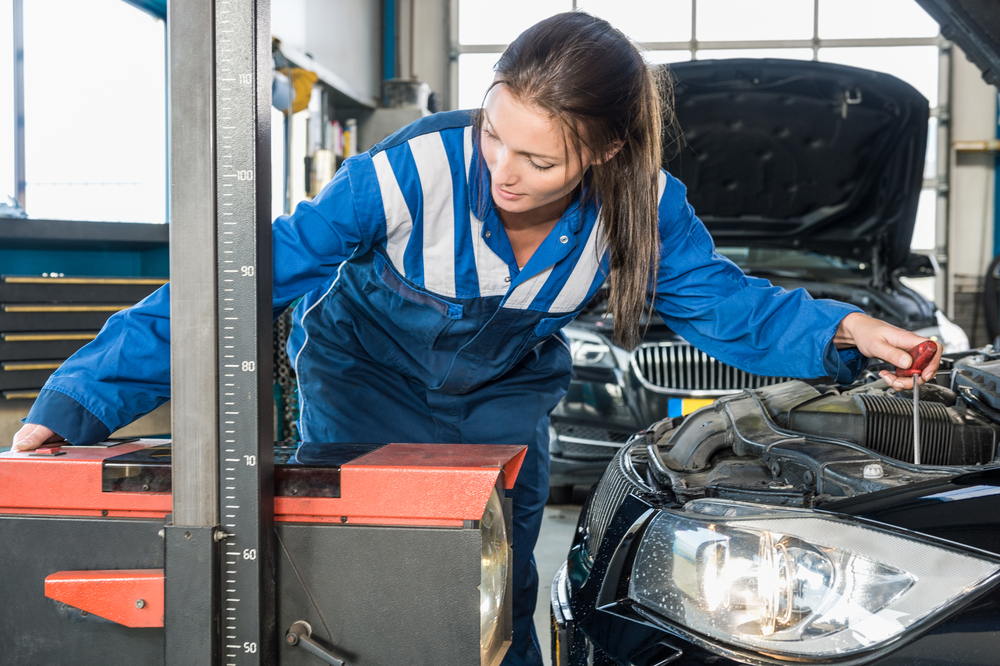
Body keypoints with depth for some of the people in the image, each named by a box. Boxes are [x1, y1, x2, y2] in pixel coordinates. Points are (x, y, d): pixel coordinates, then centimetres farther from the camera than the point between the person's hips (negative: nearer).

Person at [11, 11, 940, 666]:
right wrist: (79, 401, -39)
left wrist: (840, 331, -24)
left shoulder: (642, 205, -24)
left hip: (503, 398, 3)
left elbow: (721, 299, -7)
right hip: (367, 382, -2)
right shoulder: (415, 172, -35)